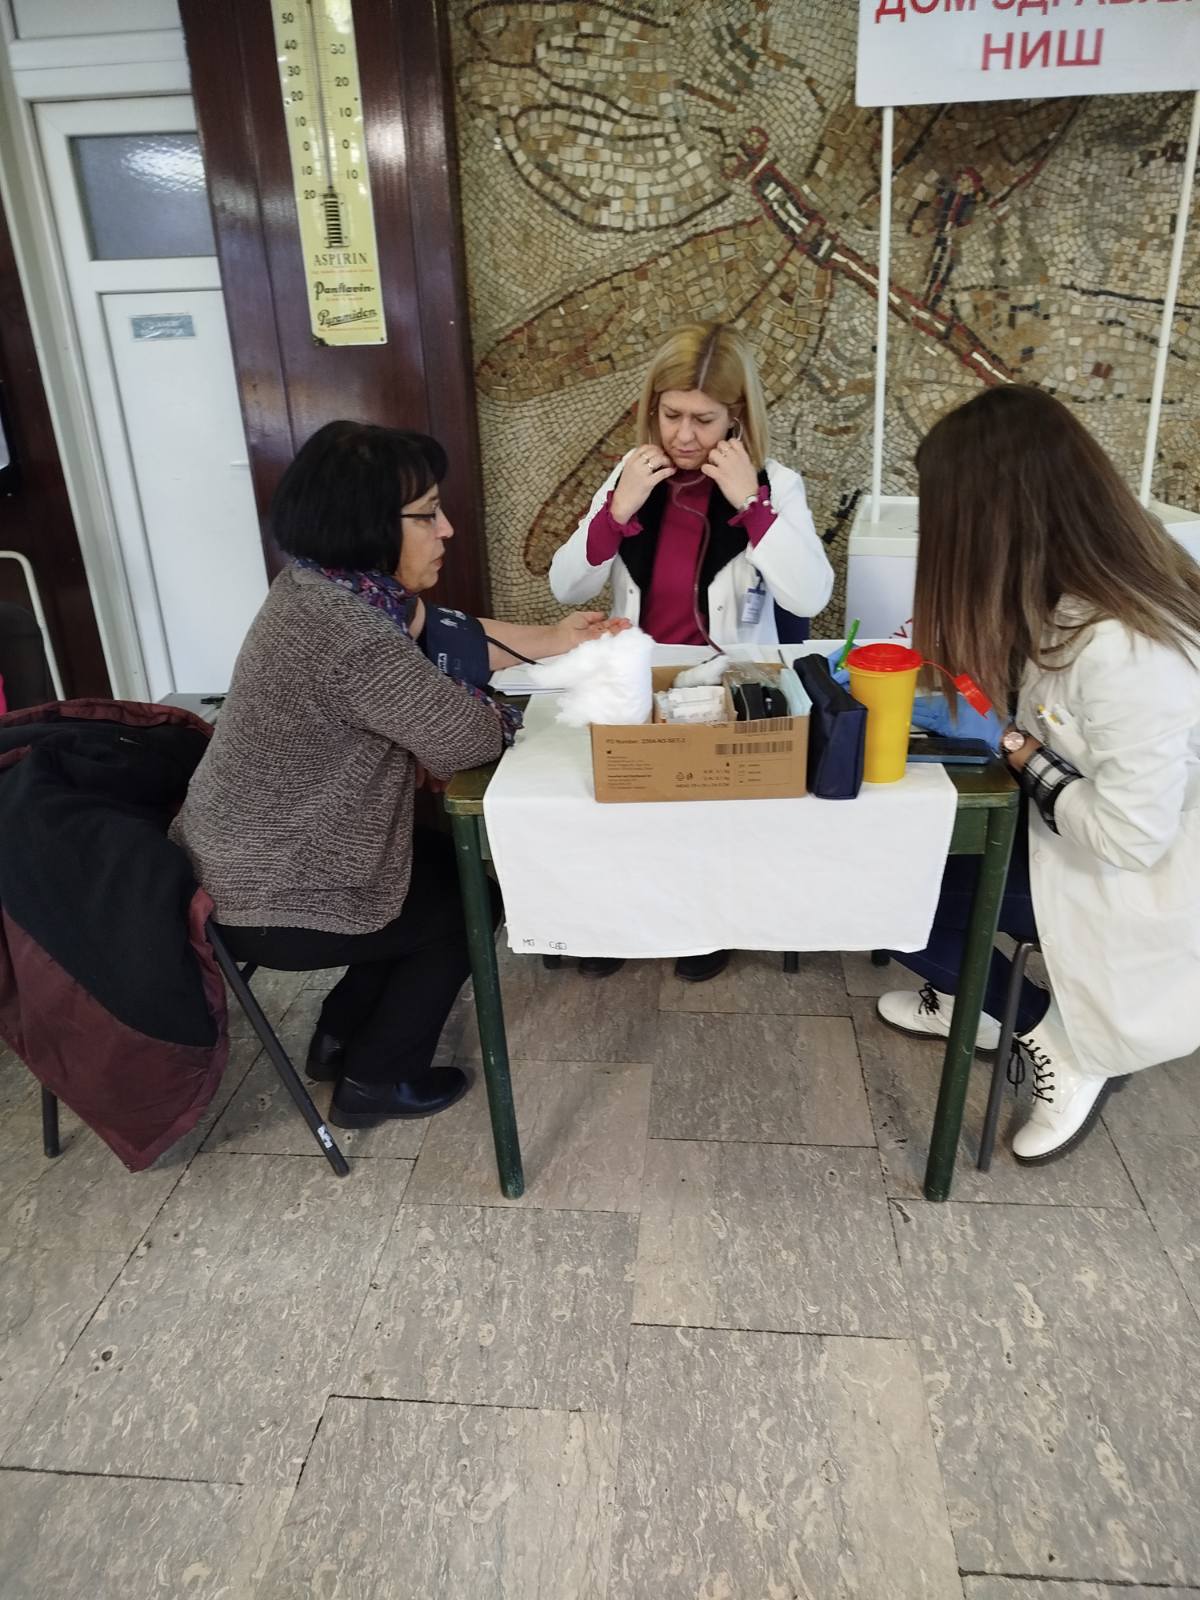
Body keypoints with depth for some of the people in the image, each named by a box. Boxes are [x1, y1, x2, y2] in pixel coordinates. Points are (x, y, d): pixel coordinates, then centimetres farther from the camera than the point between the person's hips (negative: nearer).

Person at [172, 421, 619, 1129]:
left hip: (247, 861, 9)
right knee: (472, 897, 9)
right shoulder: (352, 635, -31)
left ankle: (343, 1034, 32)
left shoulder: (322, 584, -1)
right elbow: (469, 736, -22)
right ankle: (376, 1080, 23)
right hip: (274, 901, -9)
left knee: (449, 861, 22)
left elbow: (443, 633, 9)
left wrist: (553, 641, 4)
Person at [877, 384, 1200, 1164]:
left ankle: (1058, 1035, 12)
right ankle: (974, 1001, 23)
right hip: (1067, 821, 8)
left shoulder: (1124, 650, -34)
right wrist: (961, 655, -4)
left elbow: (1129, 836, -29)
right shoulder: (1077, 592, -7)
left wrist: (1021, 753, -18)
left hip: (1127, 878, -8)